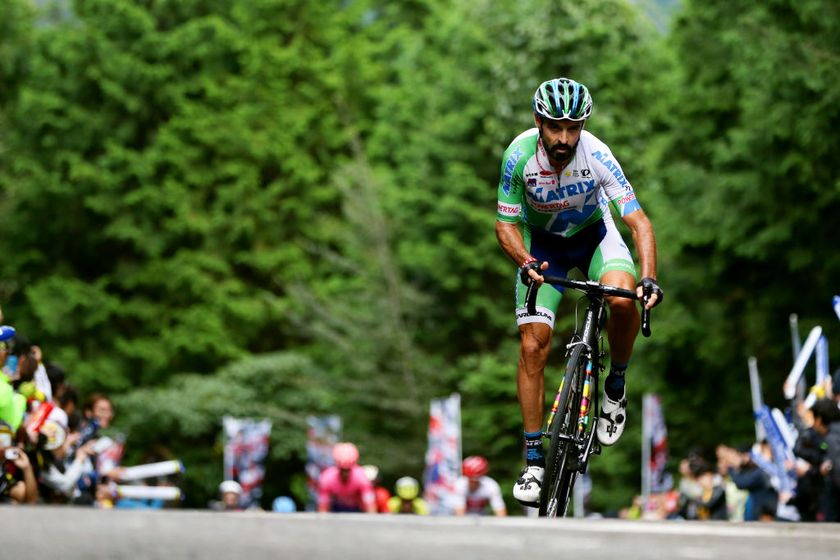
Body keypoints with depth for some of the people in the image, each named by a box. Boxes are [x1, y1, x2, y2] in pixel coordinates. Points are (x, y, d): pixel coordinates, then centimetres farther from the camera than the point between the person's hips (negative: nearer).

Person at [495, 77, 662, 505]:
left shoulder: (597, 156, -30)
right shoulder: (520, 155, -26)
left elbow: (638, 220, -31)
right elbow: (505, 224, -17)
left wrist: (649, 277, -46)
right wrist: (525, 262, -37)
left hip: (593, 234, -1)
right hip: (542, 245, 1)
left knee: (622, 300, -31)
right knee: (532, 346, -10)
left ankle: (616, 385, -3)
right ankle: (534, 459, 0)